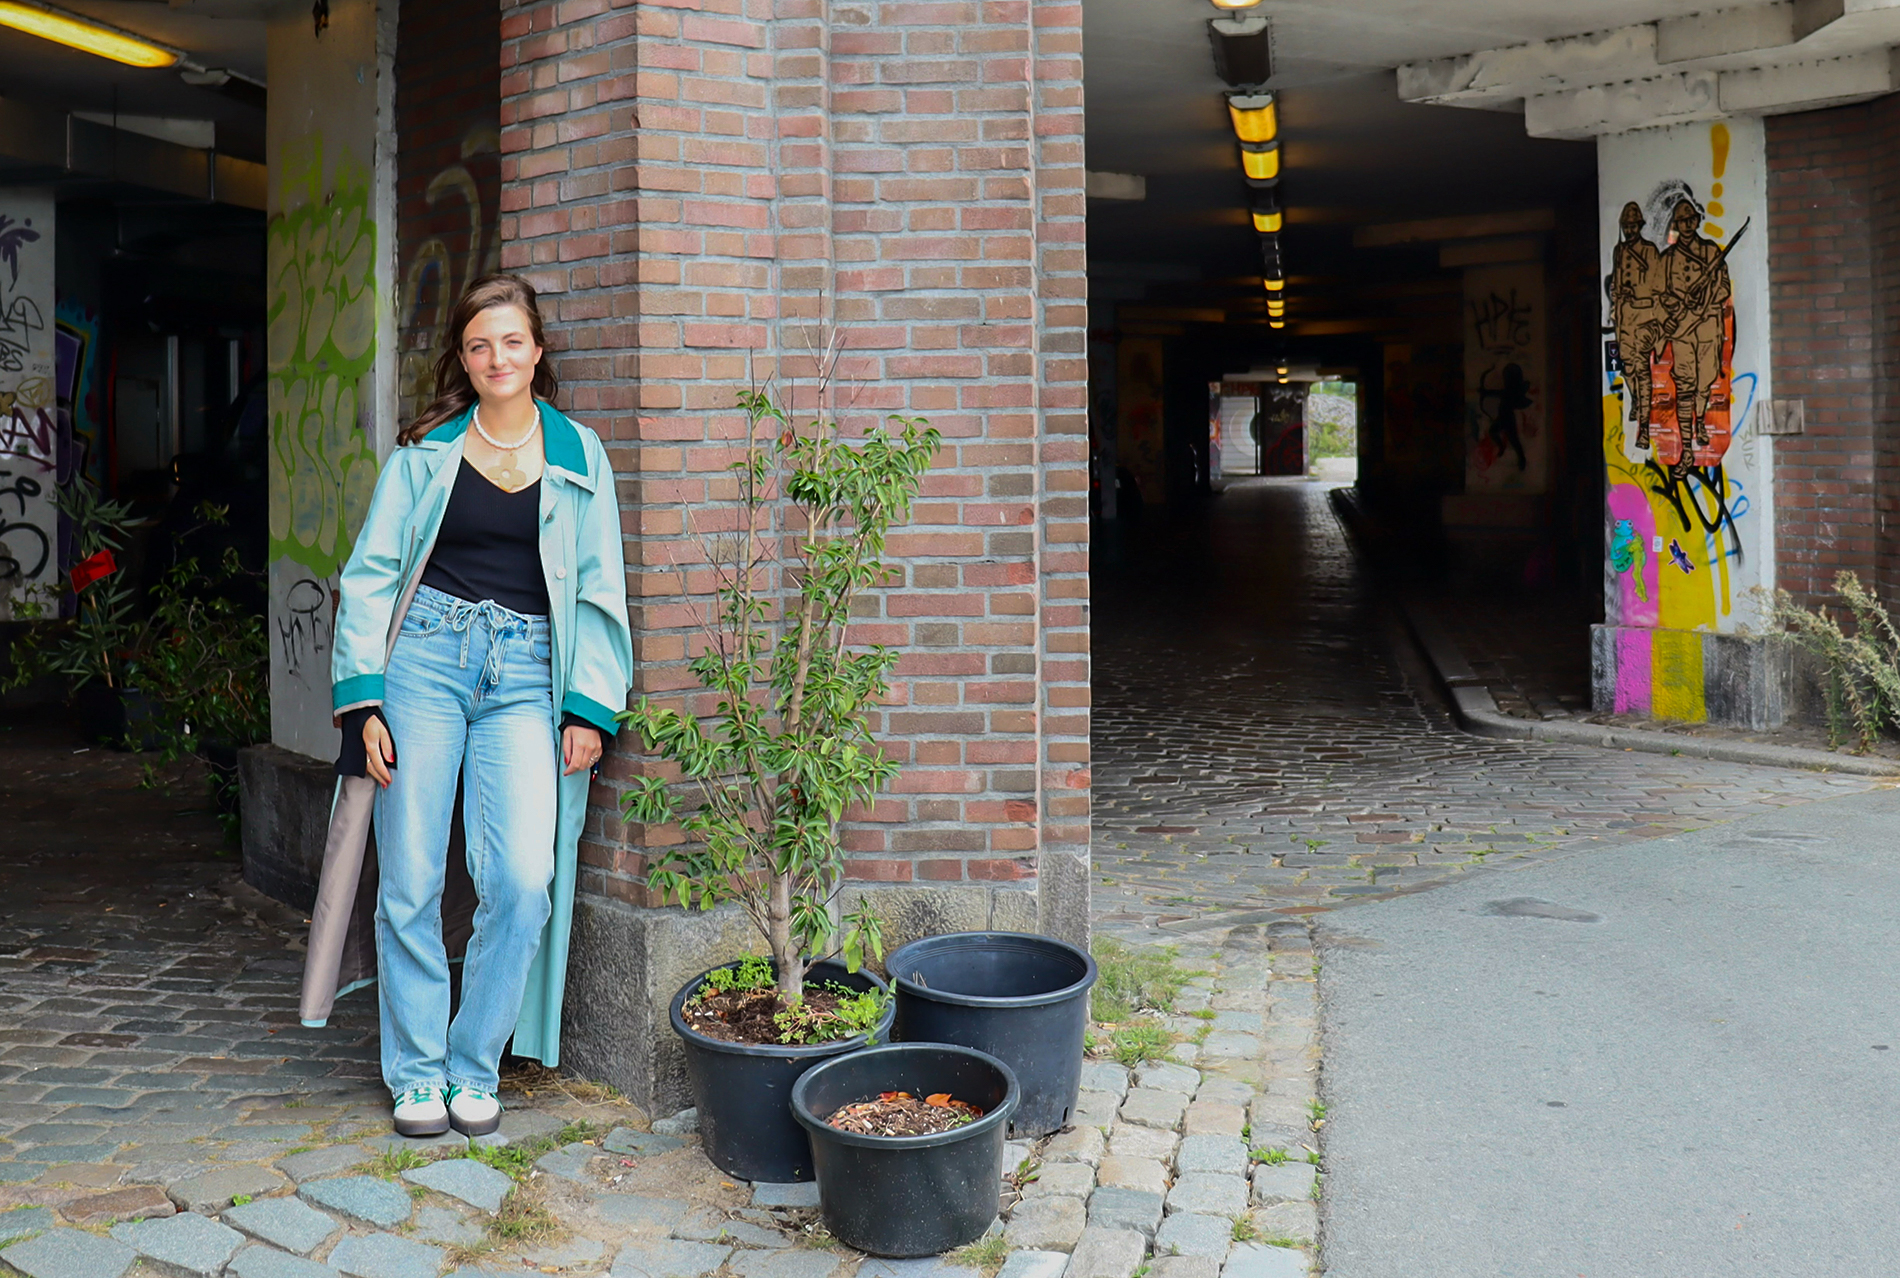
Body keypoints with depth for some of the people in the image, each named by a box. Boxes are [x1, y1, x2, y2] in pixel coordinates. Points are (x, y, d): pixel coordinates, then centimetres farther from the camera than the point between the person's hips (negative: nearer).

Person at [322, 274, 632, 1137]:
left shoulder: (578, 456, 10)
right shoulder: (427, 451, 8)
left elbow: (598, 589, 10)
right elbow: (371, 574, 7)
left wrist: (591, 707, 1)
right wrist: (362, 699, -2)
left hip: (525, 677, 0)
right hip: (425, 656, 0)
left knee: (525, 878, -12)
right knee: (411, 879, 1)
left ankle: (475, 1066, 9)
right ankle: (416, 1072, 18)